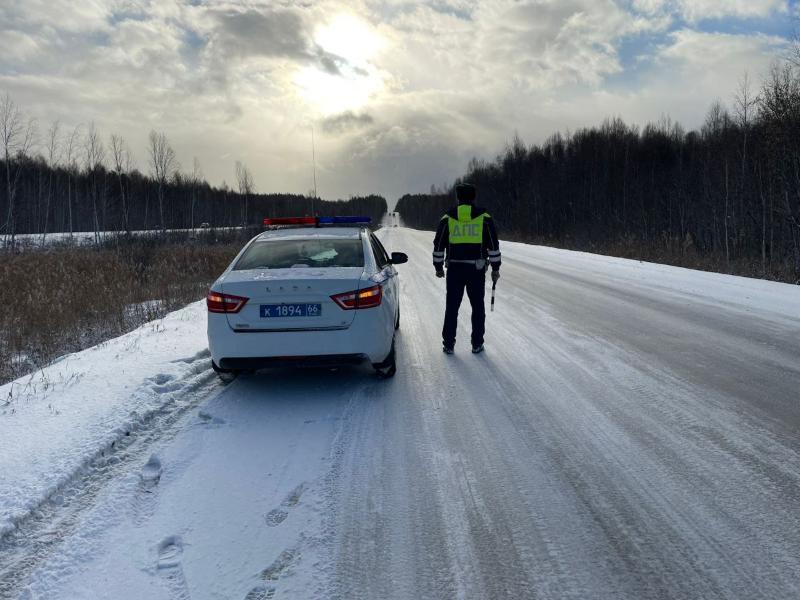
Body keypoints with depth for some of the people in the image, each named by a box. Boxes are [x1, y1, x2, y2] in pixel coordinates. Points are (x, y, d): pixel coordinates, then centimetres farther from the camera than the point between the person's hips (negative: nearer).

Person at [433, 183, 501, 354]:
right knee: (478, 307, 10)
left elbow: (438, 245, 6)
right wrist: (495, 268, 7)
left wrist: (438, 267, 15)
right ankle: (477, 344, 12)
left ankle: (448, 344, 11)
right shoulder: (484, 218, 1)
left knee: (452, 307, 9)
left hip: (454, 269, 1)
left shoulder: (447, 218, 3)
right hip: (477, 269, -1)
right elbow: (493, 245, 0)